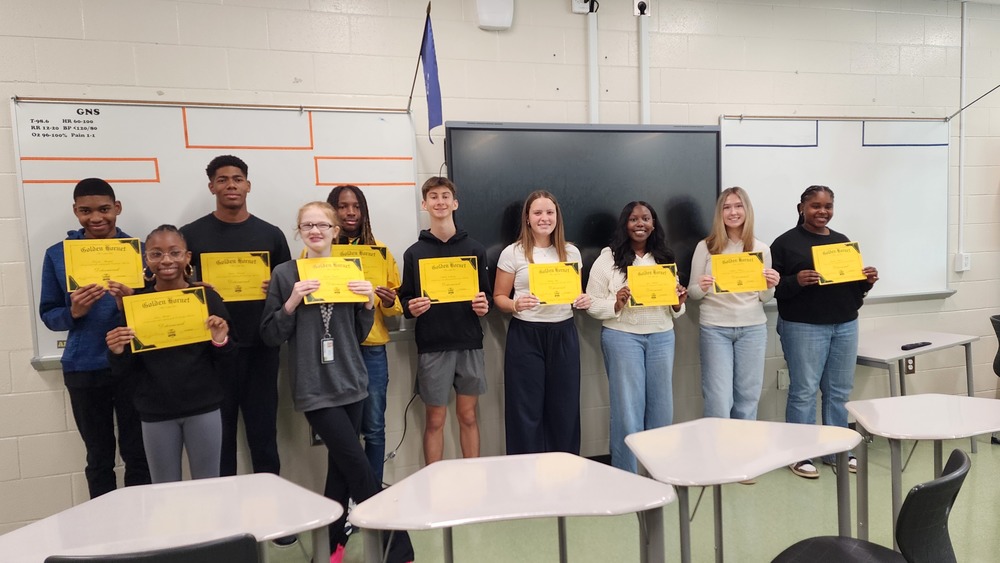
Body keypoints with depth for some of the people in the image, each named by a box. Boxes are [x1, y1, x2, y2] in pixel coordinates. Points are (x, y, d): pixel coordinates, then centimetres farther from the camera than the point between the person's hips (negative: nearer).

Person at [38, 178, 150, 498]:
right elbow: (48, 314, 6)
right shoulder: (58, 254, 3)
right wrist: (73, 312, -15)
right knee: (99, 456, 13)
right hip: (84, 368, 1)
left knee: (137, 453, 7)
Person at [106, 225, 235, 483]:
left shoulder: (208, 298, -4)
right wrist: (118, 353, -15)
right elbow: (126, 373, 4)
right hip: (155, 413, 1)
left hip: (204, 409, -1)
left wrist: (221, 342, -18)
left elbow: (224, 369, 1)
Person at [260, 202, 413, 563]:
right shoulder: (284, 274, -3)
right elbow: (270, 337, -3)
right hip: (313, 387, -4)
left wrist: (368, 303, -7)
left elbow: (359, 335, 11)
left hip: (350, 381, 4)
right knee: (357, 466, -5)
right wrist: (292, 303, -18)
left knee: (341, 466, 11)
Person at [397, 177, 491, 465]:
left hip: (469, 343, 1)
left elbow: (486, 293, 11)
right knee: (435, 420, 6)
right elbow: (405, 299, 7)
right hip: (432, 346, -1)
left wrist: (483, 305, -10)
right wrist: (411, 308, -15)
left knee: (468, 416, 10)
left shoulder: (474, 248, 7)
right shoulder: (414, 253, 5)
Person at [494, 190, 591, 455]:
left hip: (563, 335, 3)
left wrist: (583, 301, -6)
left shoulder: (571, 252, 8)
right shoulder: (512, 253, -2)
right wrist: (515, 305, -19)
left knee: (564, 408, 9)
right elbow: (499, 296, 1)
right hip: (525, 336, -3)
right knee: (527, 410, 3)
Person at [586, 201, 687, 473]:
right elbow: (593, 305, -5)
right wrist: (616, 304, -22)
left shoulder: (665, 258, 11)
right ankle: (626, 478, 15)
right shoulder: (608, 259, -2)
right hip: (622, 337, -4)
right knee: (628, 409, 1)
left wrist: (678, 304, -6)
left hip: (662, 337, 4)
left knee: (661, 408, 10)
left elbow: (674, 311, 16)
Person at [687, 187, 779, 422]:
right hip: (715, 328, -2)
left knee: (747, 399, 11)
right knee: (718, 401, 0)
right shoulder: (706, 246, -2)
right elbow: (692, 293, 2)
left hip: (753, 328, 3)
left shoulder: (761, 249, 5)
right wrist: (702, 288, -20)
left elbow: (764, 299, 10)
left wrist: (770, 286, -12)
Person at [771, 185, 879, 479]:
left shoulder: (843, 241, 13)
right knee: (804, 391, -1)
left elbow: (854, 284, 18)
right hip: (803, 327, -6)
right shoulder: (786, 242, -5)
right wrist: (796, 281, -26)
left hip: (845, 325, 6)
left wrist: (867, 281, -3)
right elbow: (774, 287, -9)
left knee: (840, 390, 11)